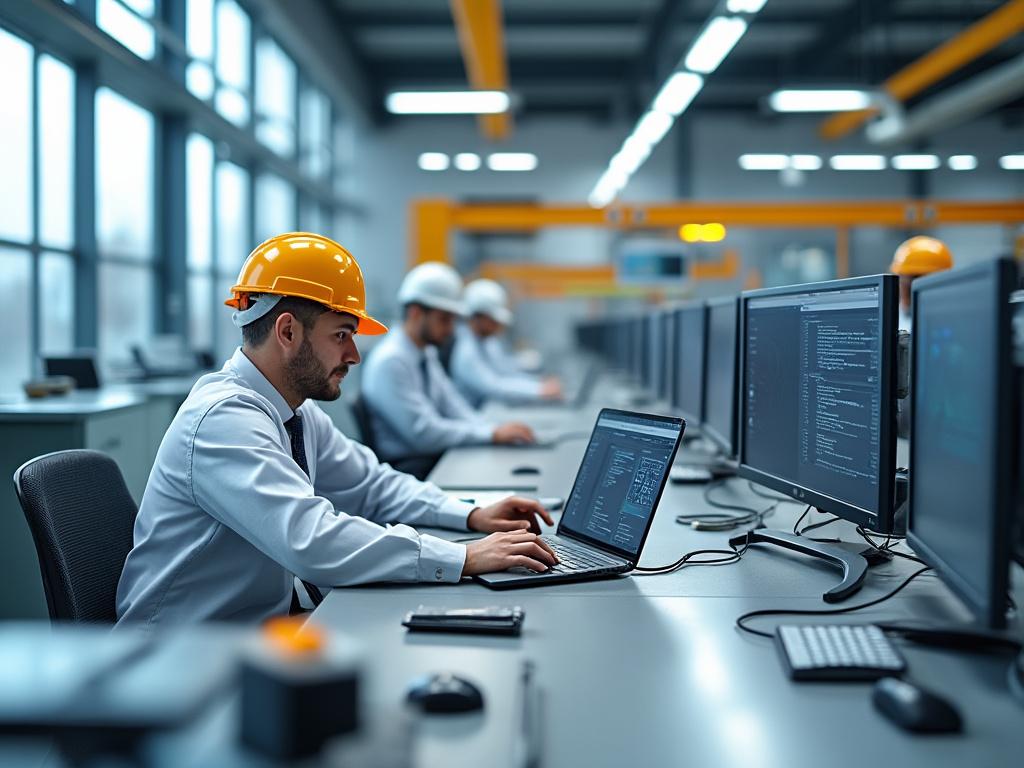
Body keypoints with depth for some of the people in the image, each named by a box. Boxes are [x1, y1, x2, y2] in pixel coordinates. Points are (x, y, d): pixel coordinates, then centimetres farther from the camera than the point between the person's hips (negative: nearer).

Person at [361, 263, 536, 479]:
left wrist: (496, 430, -7)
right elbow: (423, 433, -23)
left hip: (436, 456, 9)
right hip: (409, 467, -8)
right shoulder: (389, 361, -17)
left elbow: (452, 407, 12)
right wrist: (493, 434, -20)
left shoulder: (427, 354, 12)